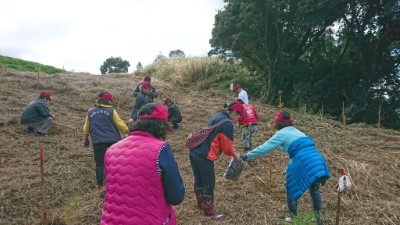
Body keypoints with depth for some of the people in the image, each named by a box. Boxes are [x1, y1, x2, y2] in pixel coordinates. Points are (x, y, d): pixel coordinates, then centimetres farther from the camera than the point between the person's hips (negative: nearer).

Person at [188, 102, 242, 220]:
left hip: (194, 151, 9)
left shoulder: (217, 116, 18)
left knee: (199, 180, 22)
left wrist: (231, 152, 25)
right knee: (209, 183, 5)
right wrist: (234, 154, 13)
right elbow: (226, 144, -6)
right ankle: (209, 211, 19)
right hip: (204, 156, -9)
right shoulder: (227, 124, -10)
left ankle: (201, 204, 39)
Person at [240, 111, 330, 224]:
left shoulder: (281, 133, 0)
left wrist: (247, 156, -1)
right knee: (314, 190, 24)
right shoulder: (295, 131, 22)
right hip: (317, 161, 8)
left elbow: (265, 148, -5)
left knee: (292, 190, 14)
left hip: (303, 163, -7)